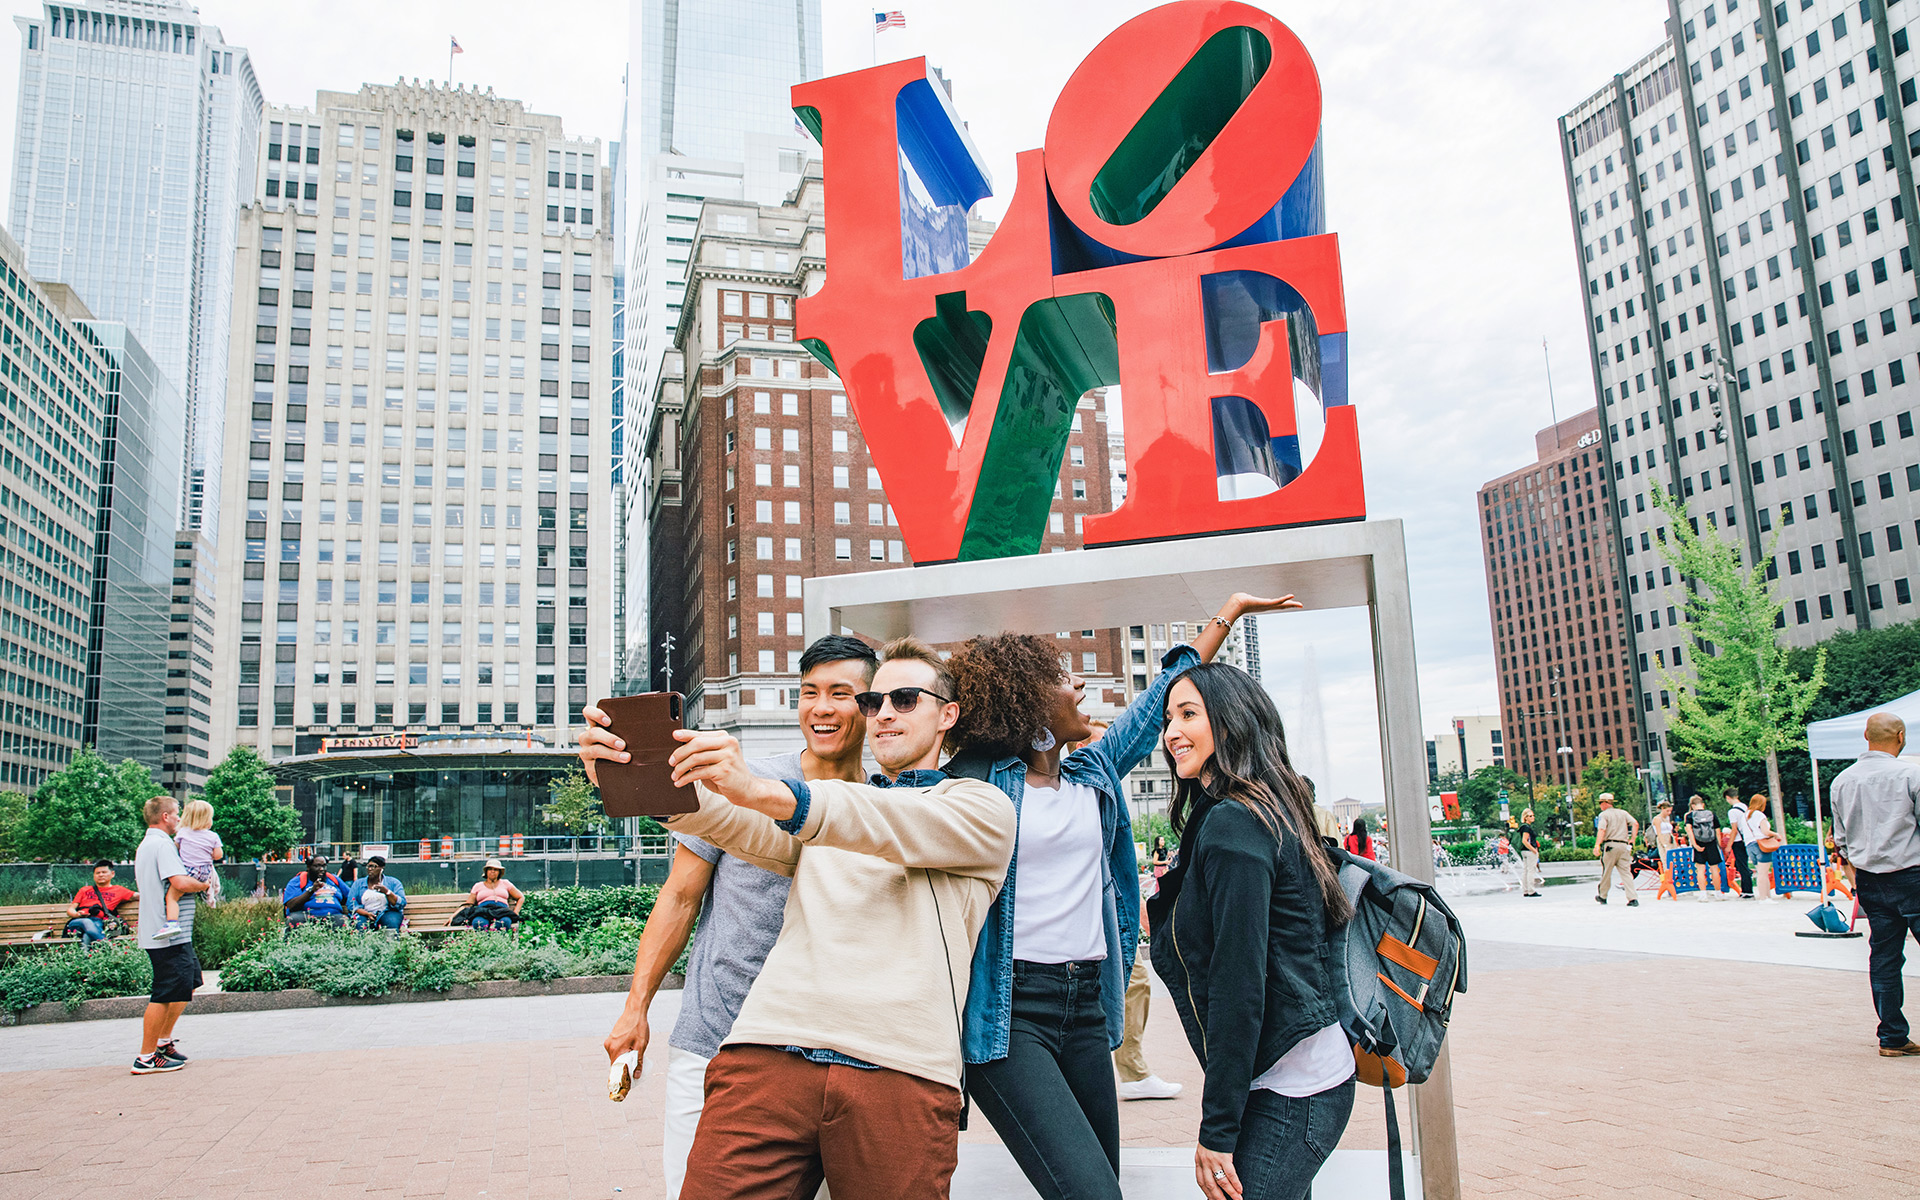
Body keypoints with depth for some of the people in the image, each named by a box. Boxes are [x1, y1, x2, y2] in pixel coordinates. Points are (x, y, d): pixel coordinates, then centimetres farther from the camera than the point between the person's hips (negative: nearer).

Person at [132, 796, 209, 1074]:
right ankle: (146, 1058, -1)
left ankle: (163, 1040, 25)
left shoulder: (145, 845, 19)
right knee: (165, 995, -6)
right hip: (169, 934, -11)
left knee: (189, 983, 18)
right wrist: (204, 885, -7)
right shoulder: (162, 844, -15)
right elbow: (180, 882, -27)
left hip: (172, 935, 11)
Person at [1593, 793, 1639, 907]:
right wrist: (1632, 840, 7)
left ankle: (1603, 897, 20)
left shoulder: (1604, 814, 0)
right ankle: (1633, 899, -10)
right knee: (1626, 873, 2)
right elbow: (1635, 824, 4)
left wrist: (1597, 845, -24)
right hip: (1624, 845, 4)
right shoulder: (1623, 813, 16)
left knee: (1606, 873, 8)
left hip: (1610, 845, -4)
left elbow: (1602, 830, -16)